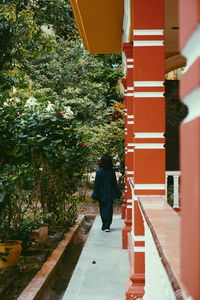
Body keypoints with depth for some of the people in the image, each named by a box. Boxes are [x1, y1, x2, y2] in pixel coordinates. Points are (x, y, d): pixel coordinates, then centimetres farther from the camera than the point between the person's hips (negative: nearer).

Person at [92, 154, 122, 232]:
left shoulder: (99, 172, -12)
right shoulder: (112, 172, -6)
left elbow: (96, 185, -8)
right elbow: (115, 184, 1)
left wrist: (95, 195, -2)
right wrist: (118, 194, 11)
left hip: (101, 195, -1)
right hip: (110, 195, 1)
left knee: (103, 210, 12)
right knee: (109, 210, 6)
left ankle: (105, 226, 16)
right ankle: (107, 226, -1)